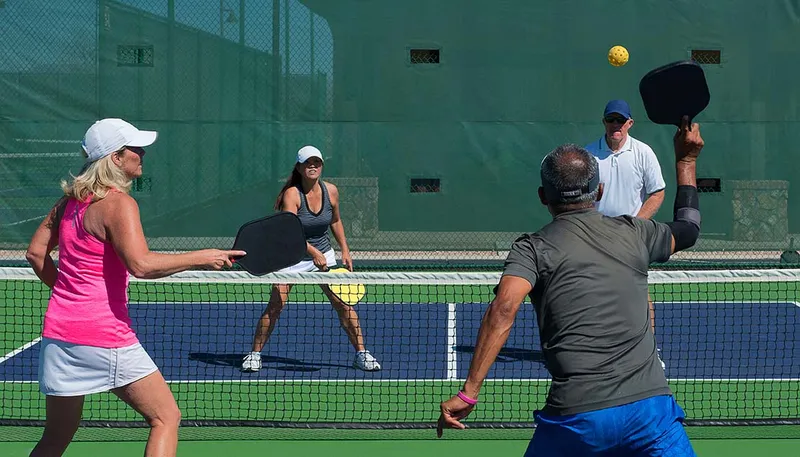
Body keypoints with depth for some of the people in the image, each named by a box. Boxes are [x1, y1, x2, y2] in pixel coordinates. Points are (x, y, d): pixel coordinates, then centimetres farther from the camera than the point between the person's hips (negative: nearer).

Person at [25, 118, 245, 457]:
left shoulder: (70, 201, 11)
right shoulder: (118, 203, -13)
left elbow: (36, 253, 17)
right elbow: (140, 264, -26)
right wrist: (202, 258, -20)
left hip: (58, 332, 8)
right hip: (106, 337, -8)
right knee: (166, 418, 4)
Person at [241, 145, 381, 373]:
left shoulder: (331, 191, -5)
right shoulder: (292, 194, -19)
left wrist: (345, 250, 9)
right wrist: (314, 253, -40)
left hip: (324, 255, 4)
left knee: (343, 303, -4)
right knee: (275, 306, -10)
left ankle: (361, 353, 8)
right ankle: (254, 354, 5)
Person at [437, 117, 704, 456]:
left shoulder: (533, 249, 3)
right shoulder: (633, 233, 12)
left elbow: (503, 310, -16)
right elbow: (688, 228, 33)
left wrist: (468, 393, -17)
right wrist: (686, 160, 46)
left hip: (575, 418, -1)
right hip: (651, 408, 1)